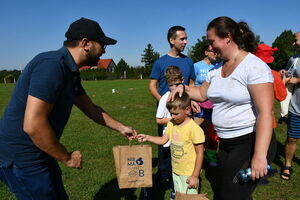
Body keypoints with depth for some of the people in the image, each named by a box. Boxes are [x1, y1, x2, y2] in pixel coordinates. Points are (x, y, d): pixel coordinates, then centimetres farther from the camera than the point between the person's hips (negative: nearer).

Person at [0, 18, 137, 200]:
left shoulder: (71, 72, 5)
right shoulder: (52, 65, -25)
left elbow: (90, 108, 16)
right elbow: (33, 125, -30)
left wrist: (121, 127, 21)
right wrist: (68, 158, -17)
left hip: (39, 154, 9)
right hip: (21, 158, -9)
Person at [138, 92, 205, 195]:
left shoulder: (194, 128, -23)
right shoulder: (171, 124, -3)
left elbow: (200, 153, -18)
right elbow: (163, 140, 5)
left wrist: (195, 176, -15)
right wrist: (147, 137, -7)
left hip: (189, 174, -6)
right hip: (175, 172, 6)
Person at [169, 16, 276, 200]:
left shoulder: (254, 66, -17)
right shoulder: (217, 70, 7)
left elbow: (266, 113, -23)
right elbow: (202, 93, 22)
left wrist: (260, 155, -26)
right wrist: (183, 88, 3)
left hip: (250, 142, -8)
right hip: (225, 143, 8)